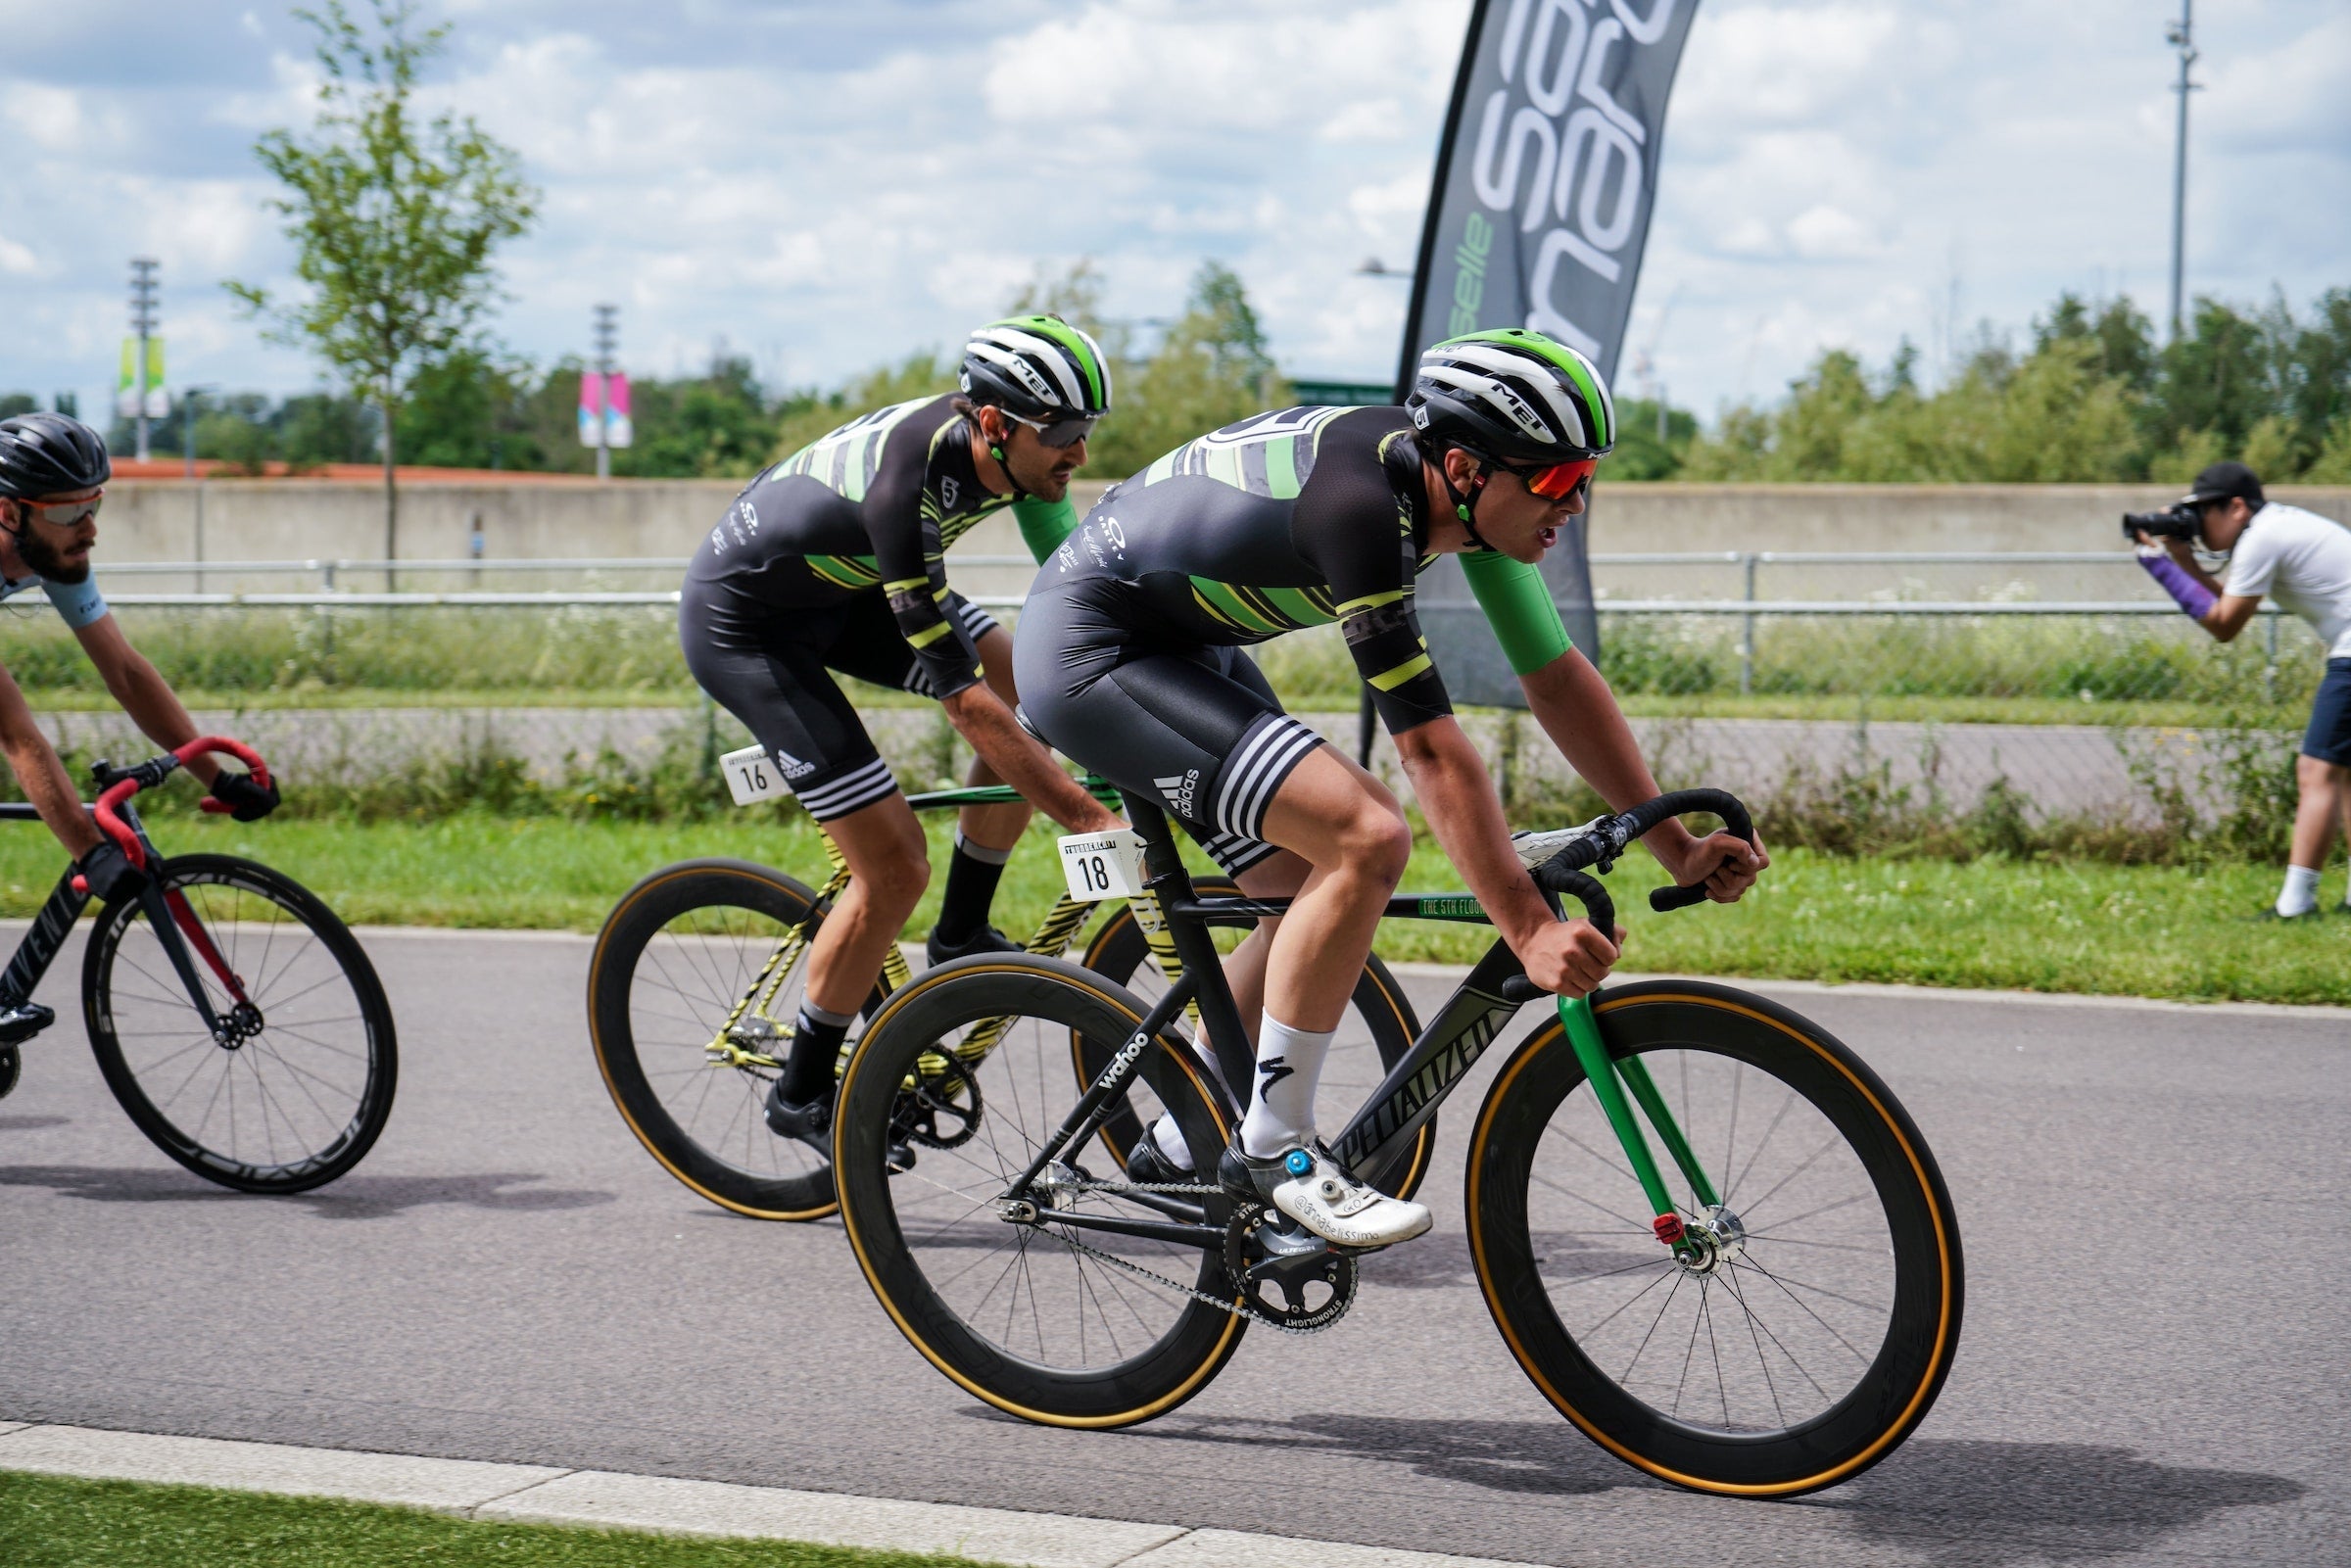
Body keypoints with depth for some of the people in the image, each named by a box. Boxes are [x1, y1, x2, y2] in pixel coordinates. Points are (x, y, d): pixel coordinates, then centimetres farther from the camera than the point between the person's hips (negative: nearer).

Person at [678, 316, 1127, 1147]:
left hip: (840, 585, 8)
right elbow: (963, 696, -37)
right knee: (896, 869, -12)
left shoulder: (1012, 450, -15)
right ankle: (802, 1094, 6)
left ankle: (962, 938, 9)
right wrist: (1090, 820, -37)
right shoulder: (907, 484, -38)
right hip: (743, 621, -8)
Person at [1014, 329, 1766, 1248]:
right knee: (1366, 838, -22)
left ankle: (1184, 1142, 25)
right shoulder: (1360, 504, -31)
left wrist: (1675, 846, -1)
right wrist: (1529, 931, -34)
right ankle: (1273, 1149, -12)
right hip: (1087, 651, -10)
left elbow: (1556, 678, 3)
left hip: (1178, 646, 10)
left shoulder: (1470, 492, -5)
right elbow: (1431, 749, -33)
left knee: (1320, 882, 11)